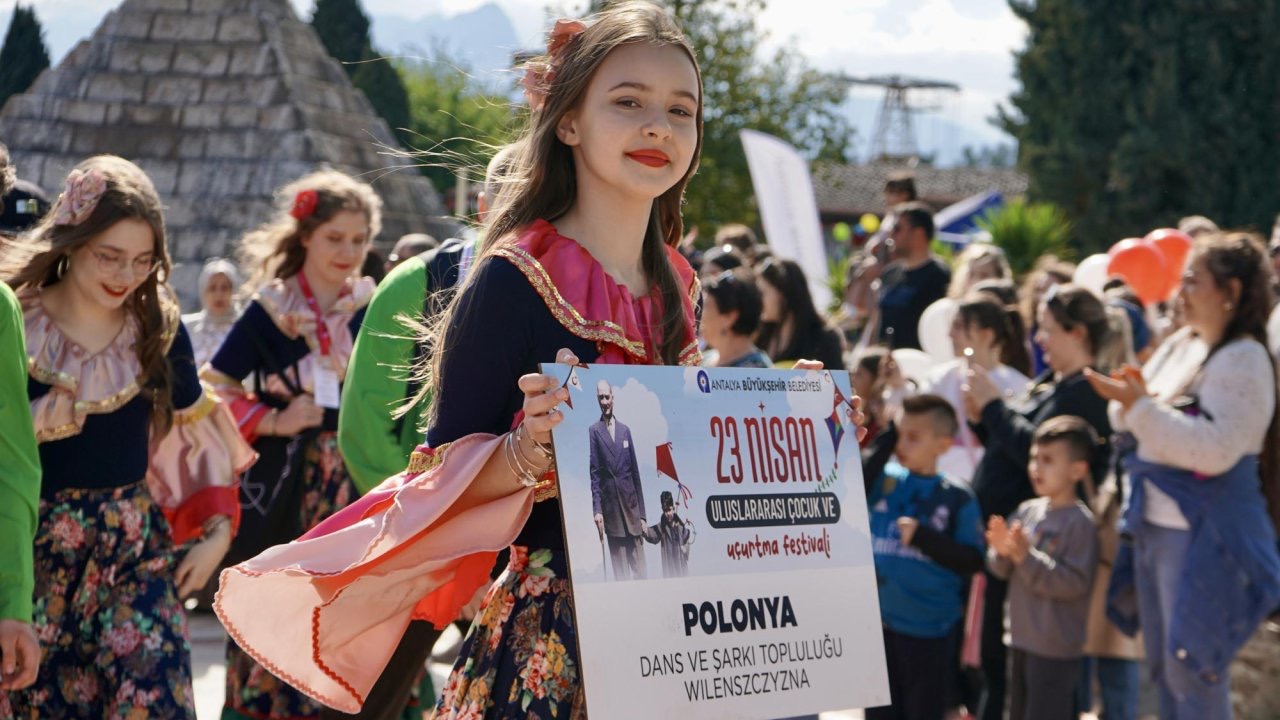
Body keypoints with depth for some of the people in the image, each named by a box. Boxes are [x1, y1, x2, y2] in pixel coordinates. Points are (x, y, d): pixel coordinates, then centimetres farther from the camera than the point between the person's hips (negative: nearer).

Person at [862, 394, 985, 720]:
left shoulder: (958, 498, -6)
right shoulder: (883, 480, 1)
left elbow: (972, 561, -10)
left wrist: (922, 537, -19)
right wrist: (884, 442, -16)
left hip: (930, 630, -3)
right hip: (879, 622, 3)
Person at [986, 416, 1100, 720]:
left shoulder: (1079, 521, -15)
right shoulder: (1028, 511, 7)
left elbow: (1075, 582, -21)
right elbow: (1001, 570, 10)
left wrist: (1026, 557, -25)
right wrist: (1001, 551, -13)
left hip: (1056, 648, -8)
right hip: (1021, 638, 8)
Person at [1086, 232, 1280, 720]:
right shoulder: (1180, 346, 11)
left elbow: (1216, 450, -26)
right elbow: (1134, 425, 15)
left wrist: (1142, 406, -25)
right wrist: (1130, 399, -8)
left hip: (1205, 538, -9)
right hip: (1155, 525, 9)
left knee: (1195, 672, -6)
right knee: (1164, 667, 15)